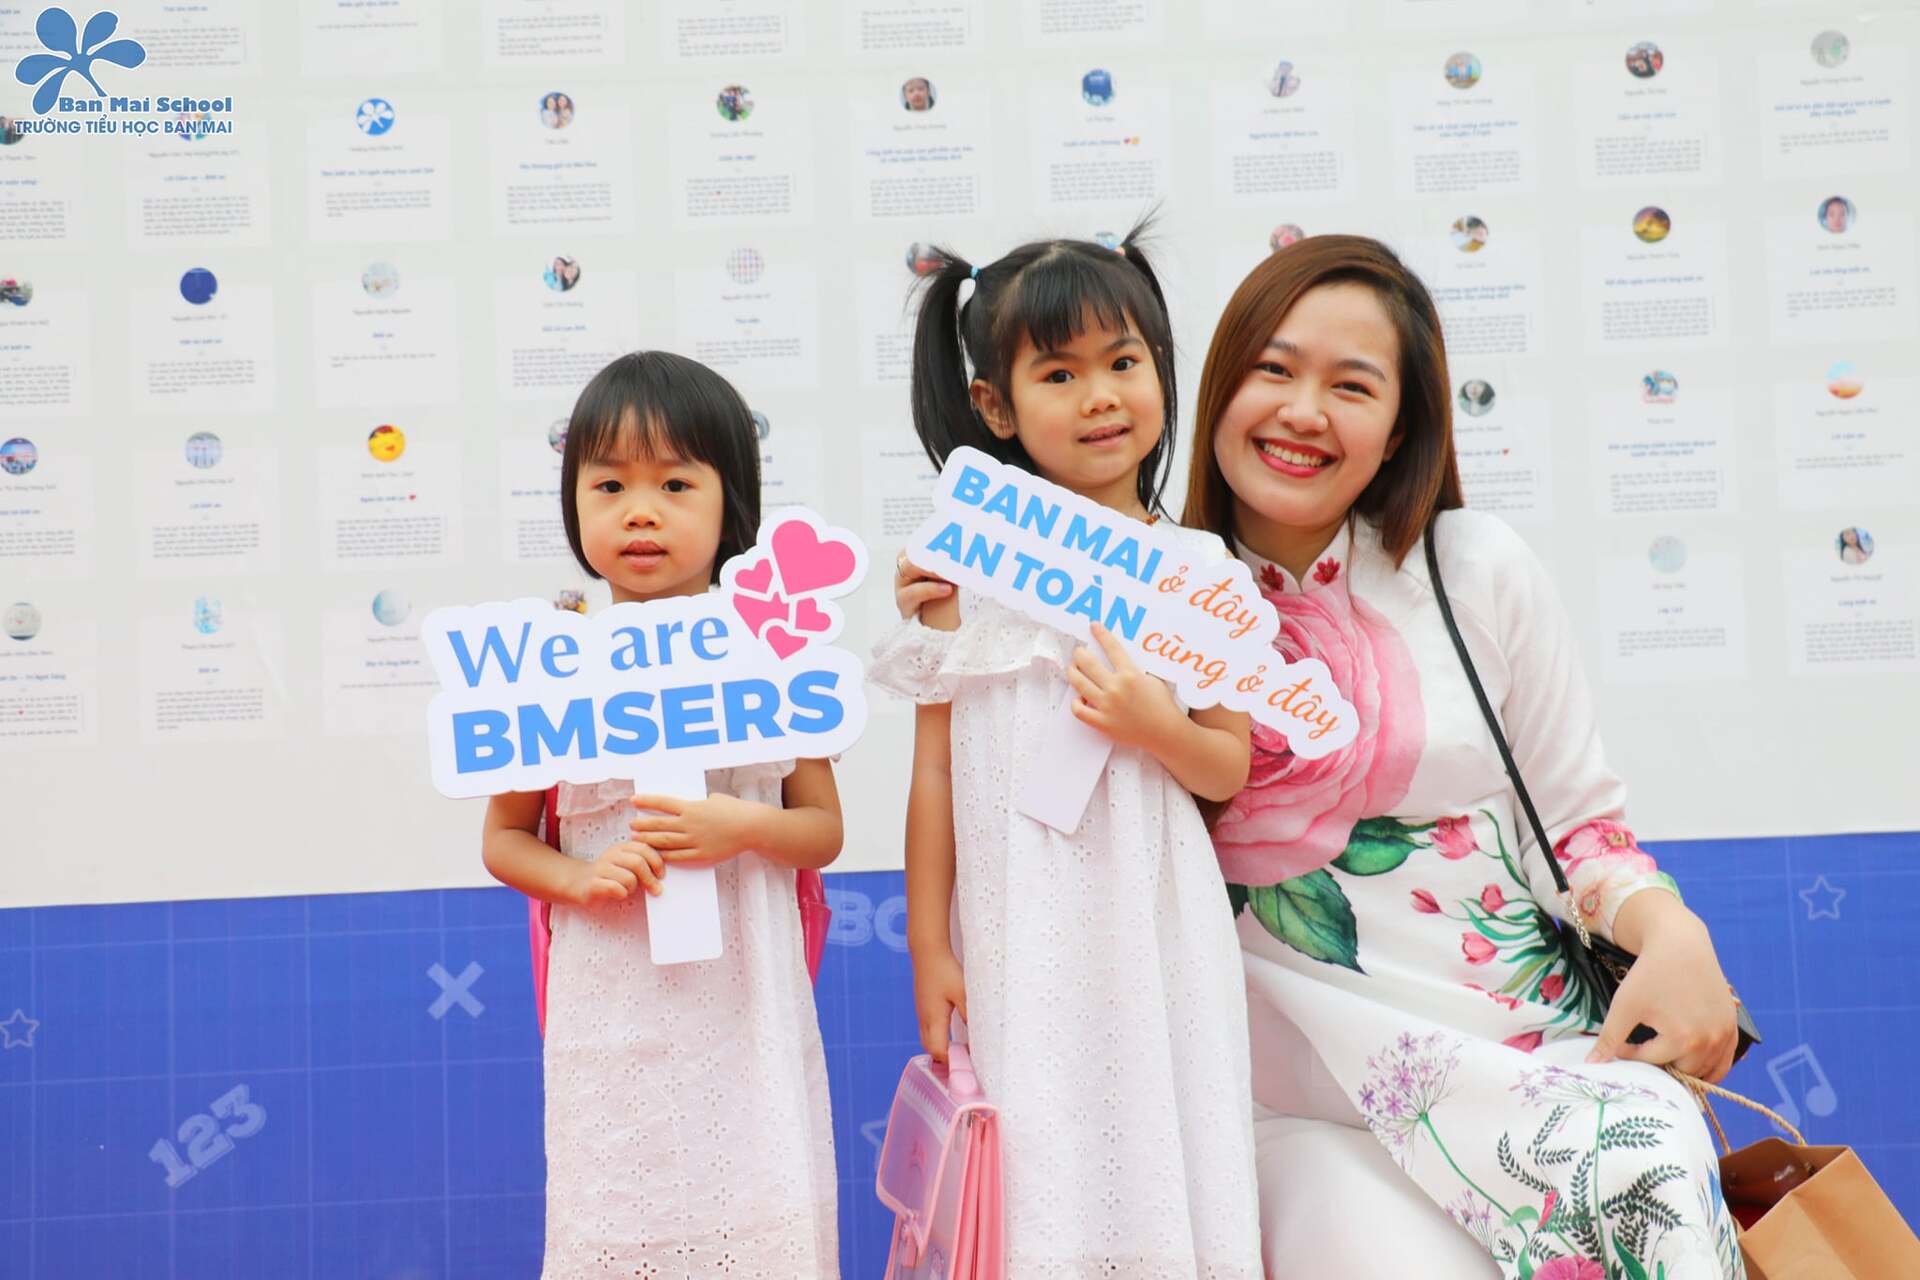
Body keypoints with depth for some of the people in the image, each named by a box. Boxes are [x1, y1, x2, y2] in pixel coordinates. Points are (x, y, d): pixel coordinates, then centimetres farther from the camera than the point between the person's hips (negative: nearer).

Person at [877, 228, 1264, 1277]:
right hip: (1014, 936, 0)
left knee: (1157, 1171, 6)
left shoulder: (1194, 566, 2)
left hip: (1151, 929, 1)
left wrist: (1154, 727, -15)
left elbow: (1230, 770, 6)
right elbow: (936, 766, 2)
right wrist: (928, 948, 1)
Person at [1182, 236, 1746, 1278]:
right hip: (1310, 1101, -1)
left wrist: (1670, 933, -13)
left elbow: (1575, 819, 8)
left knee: (1651, 1189, -28)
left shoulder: (1477, 570, 5)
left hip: (1531, 1035, 1)